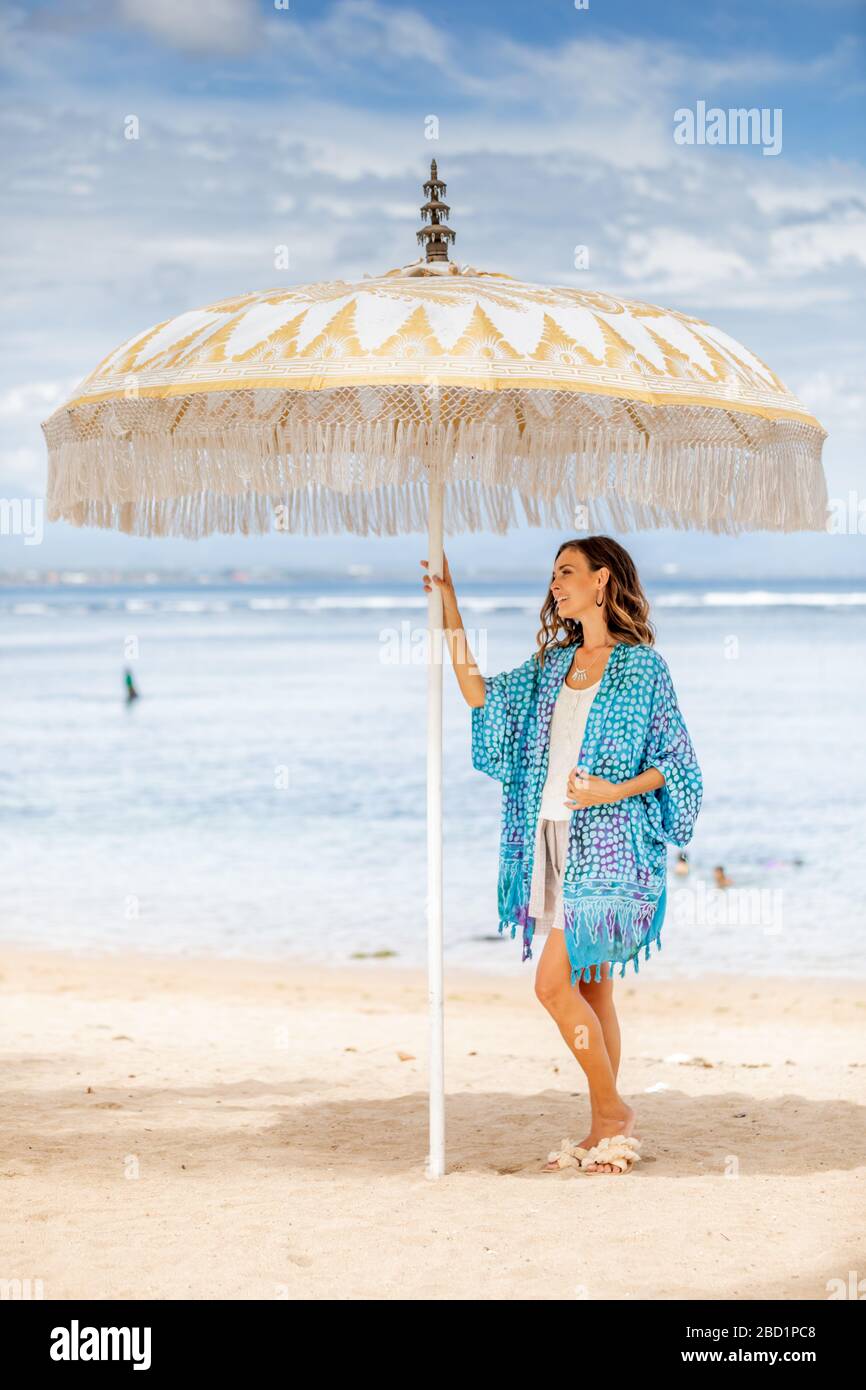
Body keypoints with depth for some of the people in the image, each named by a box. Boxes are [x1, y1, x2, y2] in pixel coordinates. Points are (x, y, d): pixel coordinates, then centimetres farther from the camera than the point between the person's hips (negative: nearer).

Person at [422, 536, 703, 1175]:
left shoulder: (643, 666, -4)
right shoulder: (552, 666, 15)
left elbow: (677, 762, -3)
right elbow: (481, 695, 14)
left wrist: (614, 791, -17)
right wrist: (451, 612, 11)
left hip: (606, 845, -6)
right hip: (553, 841, 7)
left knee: (556, 983, -13)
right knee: (589, 988, 8)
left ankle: (613, 1110, 1)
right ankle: (606, 1131, 13)